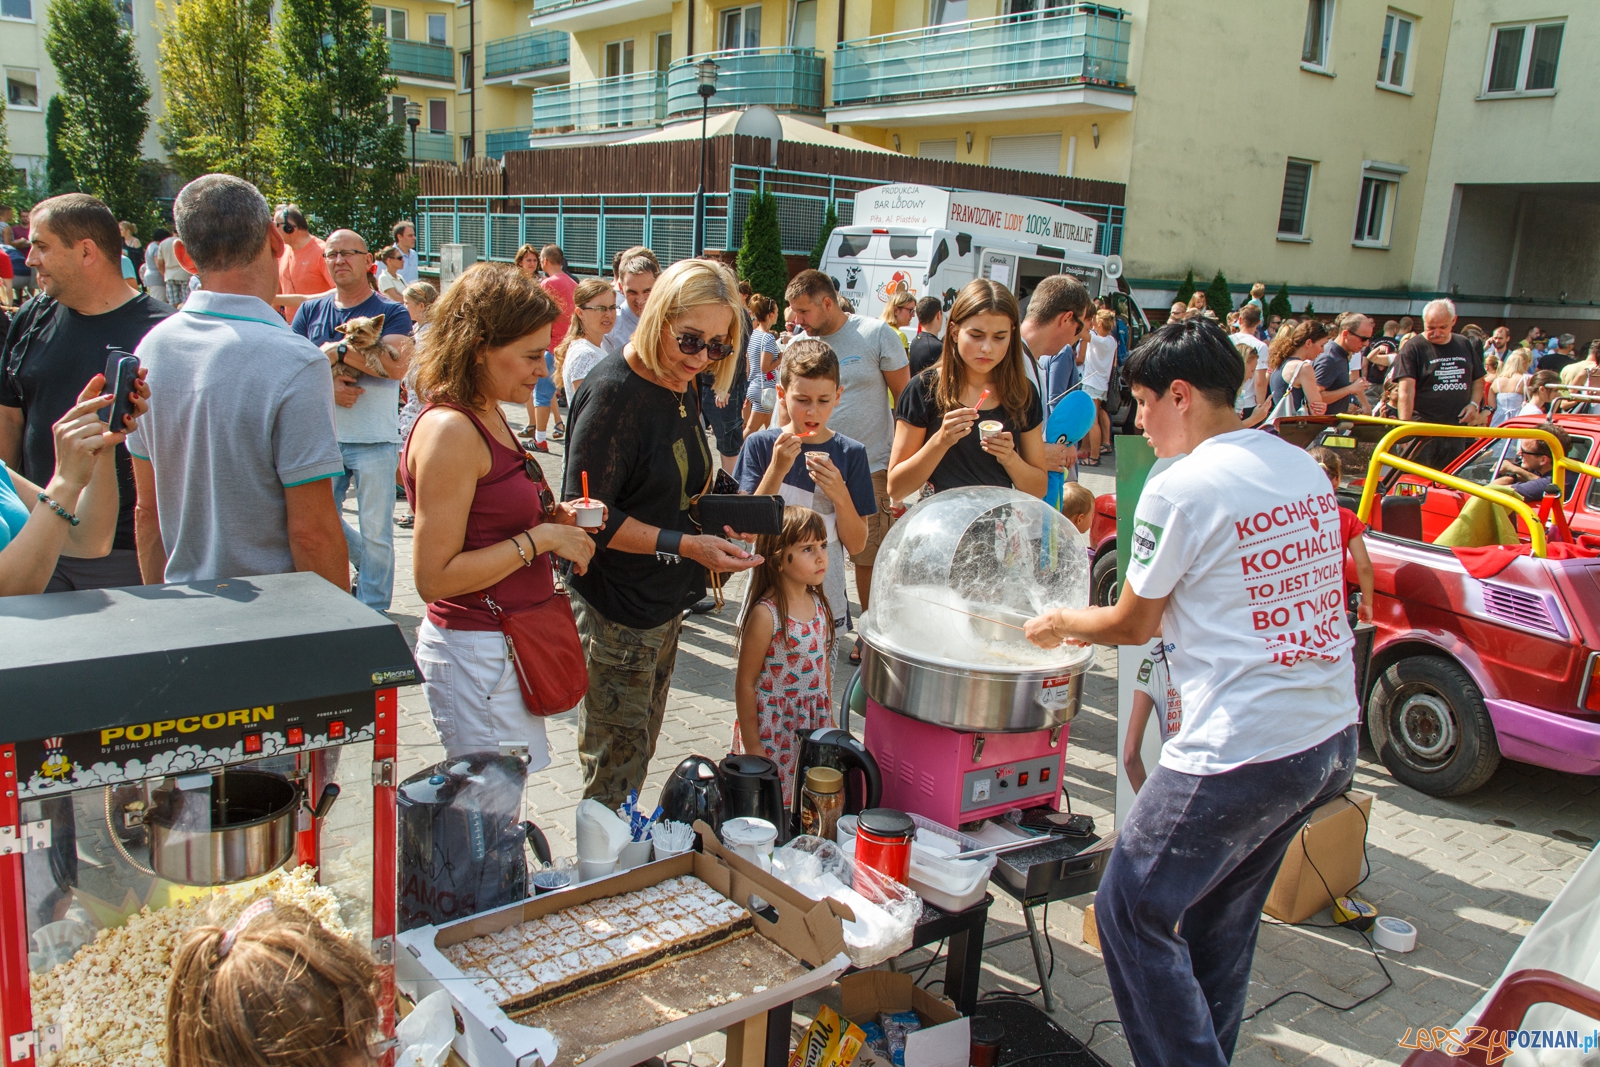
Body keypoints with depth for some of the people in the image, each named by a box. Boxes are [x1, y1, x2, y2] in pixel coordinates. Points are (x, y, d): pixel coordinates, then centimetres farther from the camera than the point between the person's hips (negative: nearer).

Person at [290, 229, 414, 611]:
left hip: (375, 439, -4)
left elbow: (397, 366, -18)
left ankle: (373, 610, 15)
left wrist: (338, 351, -16)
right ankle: (366, 567, 36)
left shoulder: (391, 312, -2)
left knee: (375, 532, 1)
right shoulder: (311, 310, 11)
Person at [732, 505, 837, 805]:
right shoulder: (766, 614, -18)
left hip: (814, 727, 6)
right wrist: (752, 746, -12)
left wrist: (829, 719, 17)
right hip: (774, 734, -6)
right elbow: (745, 683, -14)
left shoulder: (820, 605, 2)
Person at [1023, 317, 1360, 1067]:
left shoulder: (1180, 489, -13)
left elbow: (1132, 625, -3)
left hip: (1243, 751, -8)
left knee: (1132, 911, 5)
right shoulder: (1303, 468, 9)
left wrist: (1060, 624, 17)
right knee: (1224, 916, 22)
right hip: (1332, 735, 9)